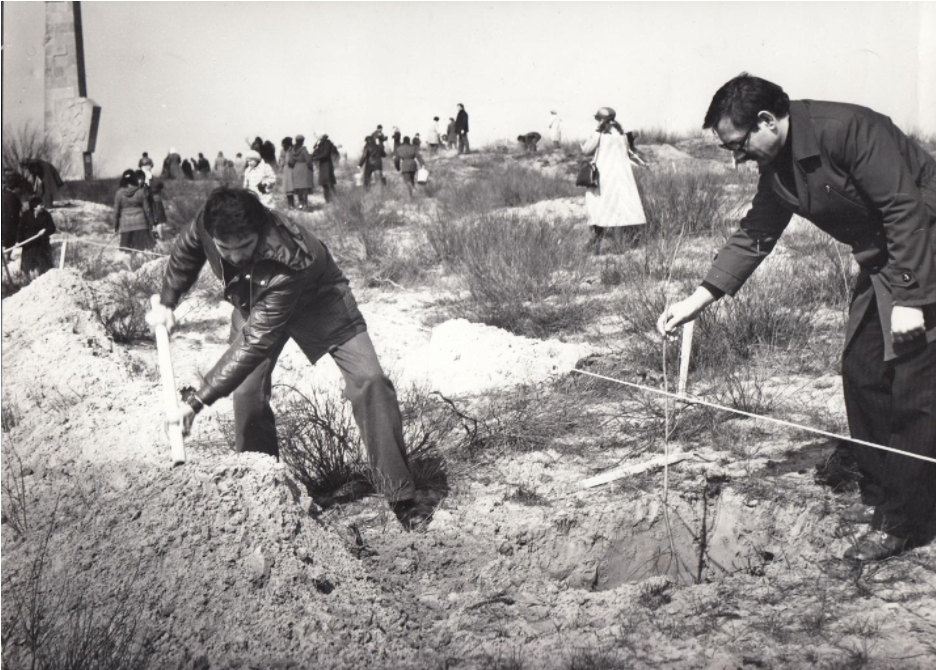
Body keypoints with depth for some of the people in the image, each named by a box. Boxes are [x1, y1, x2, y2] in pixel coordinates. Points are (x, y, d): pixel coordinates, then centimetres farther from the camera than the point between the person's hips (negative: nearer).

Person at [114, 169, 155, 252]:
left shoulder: (120, 193, -4)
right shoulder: (141, 191, -5)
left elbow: (116, 210, 1)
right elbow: (147, 209, -1)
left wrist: (115, 226, 11)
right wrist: (150, 223, 9)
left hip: (126, 224, 1)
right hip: (140, 223, -1)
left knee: (127, 250, 7)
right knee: (143, 248, 3)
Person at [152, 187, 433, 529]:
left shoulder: (287, 260, -45)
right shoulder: (205, 225, -30)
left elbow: (254, 343, -43)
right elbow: (185, 250, -1)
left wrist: (198, 401, -41)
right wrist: (167, 302, 5)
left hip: (316, 298, -5)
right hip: (252, 303, 5)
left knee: (369, 380, -17)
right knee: (247, 392, -11)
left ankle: (401, 496, -10)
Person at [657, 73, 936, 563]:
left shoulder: (846, 129, -25)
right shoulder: (778, 171, 3)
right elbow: (754, 237, 9)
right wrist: (699, 299, 2)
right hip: (879, 266, 9)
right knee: (861, 374, 9)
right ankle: (878, 496, 23)